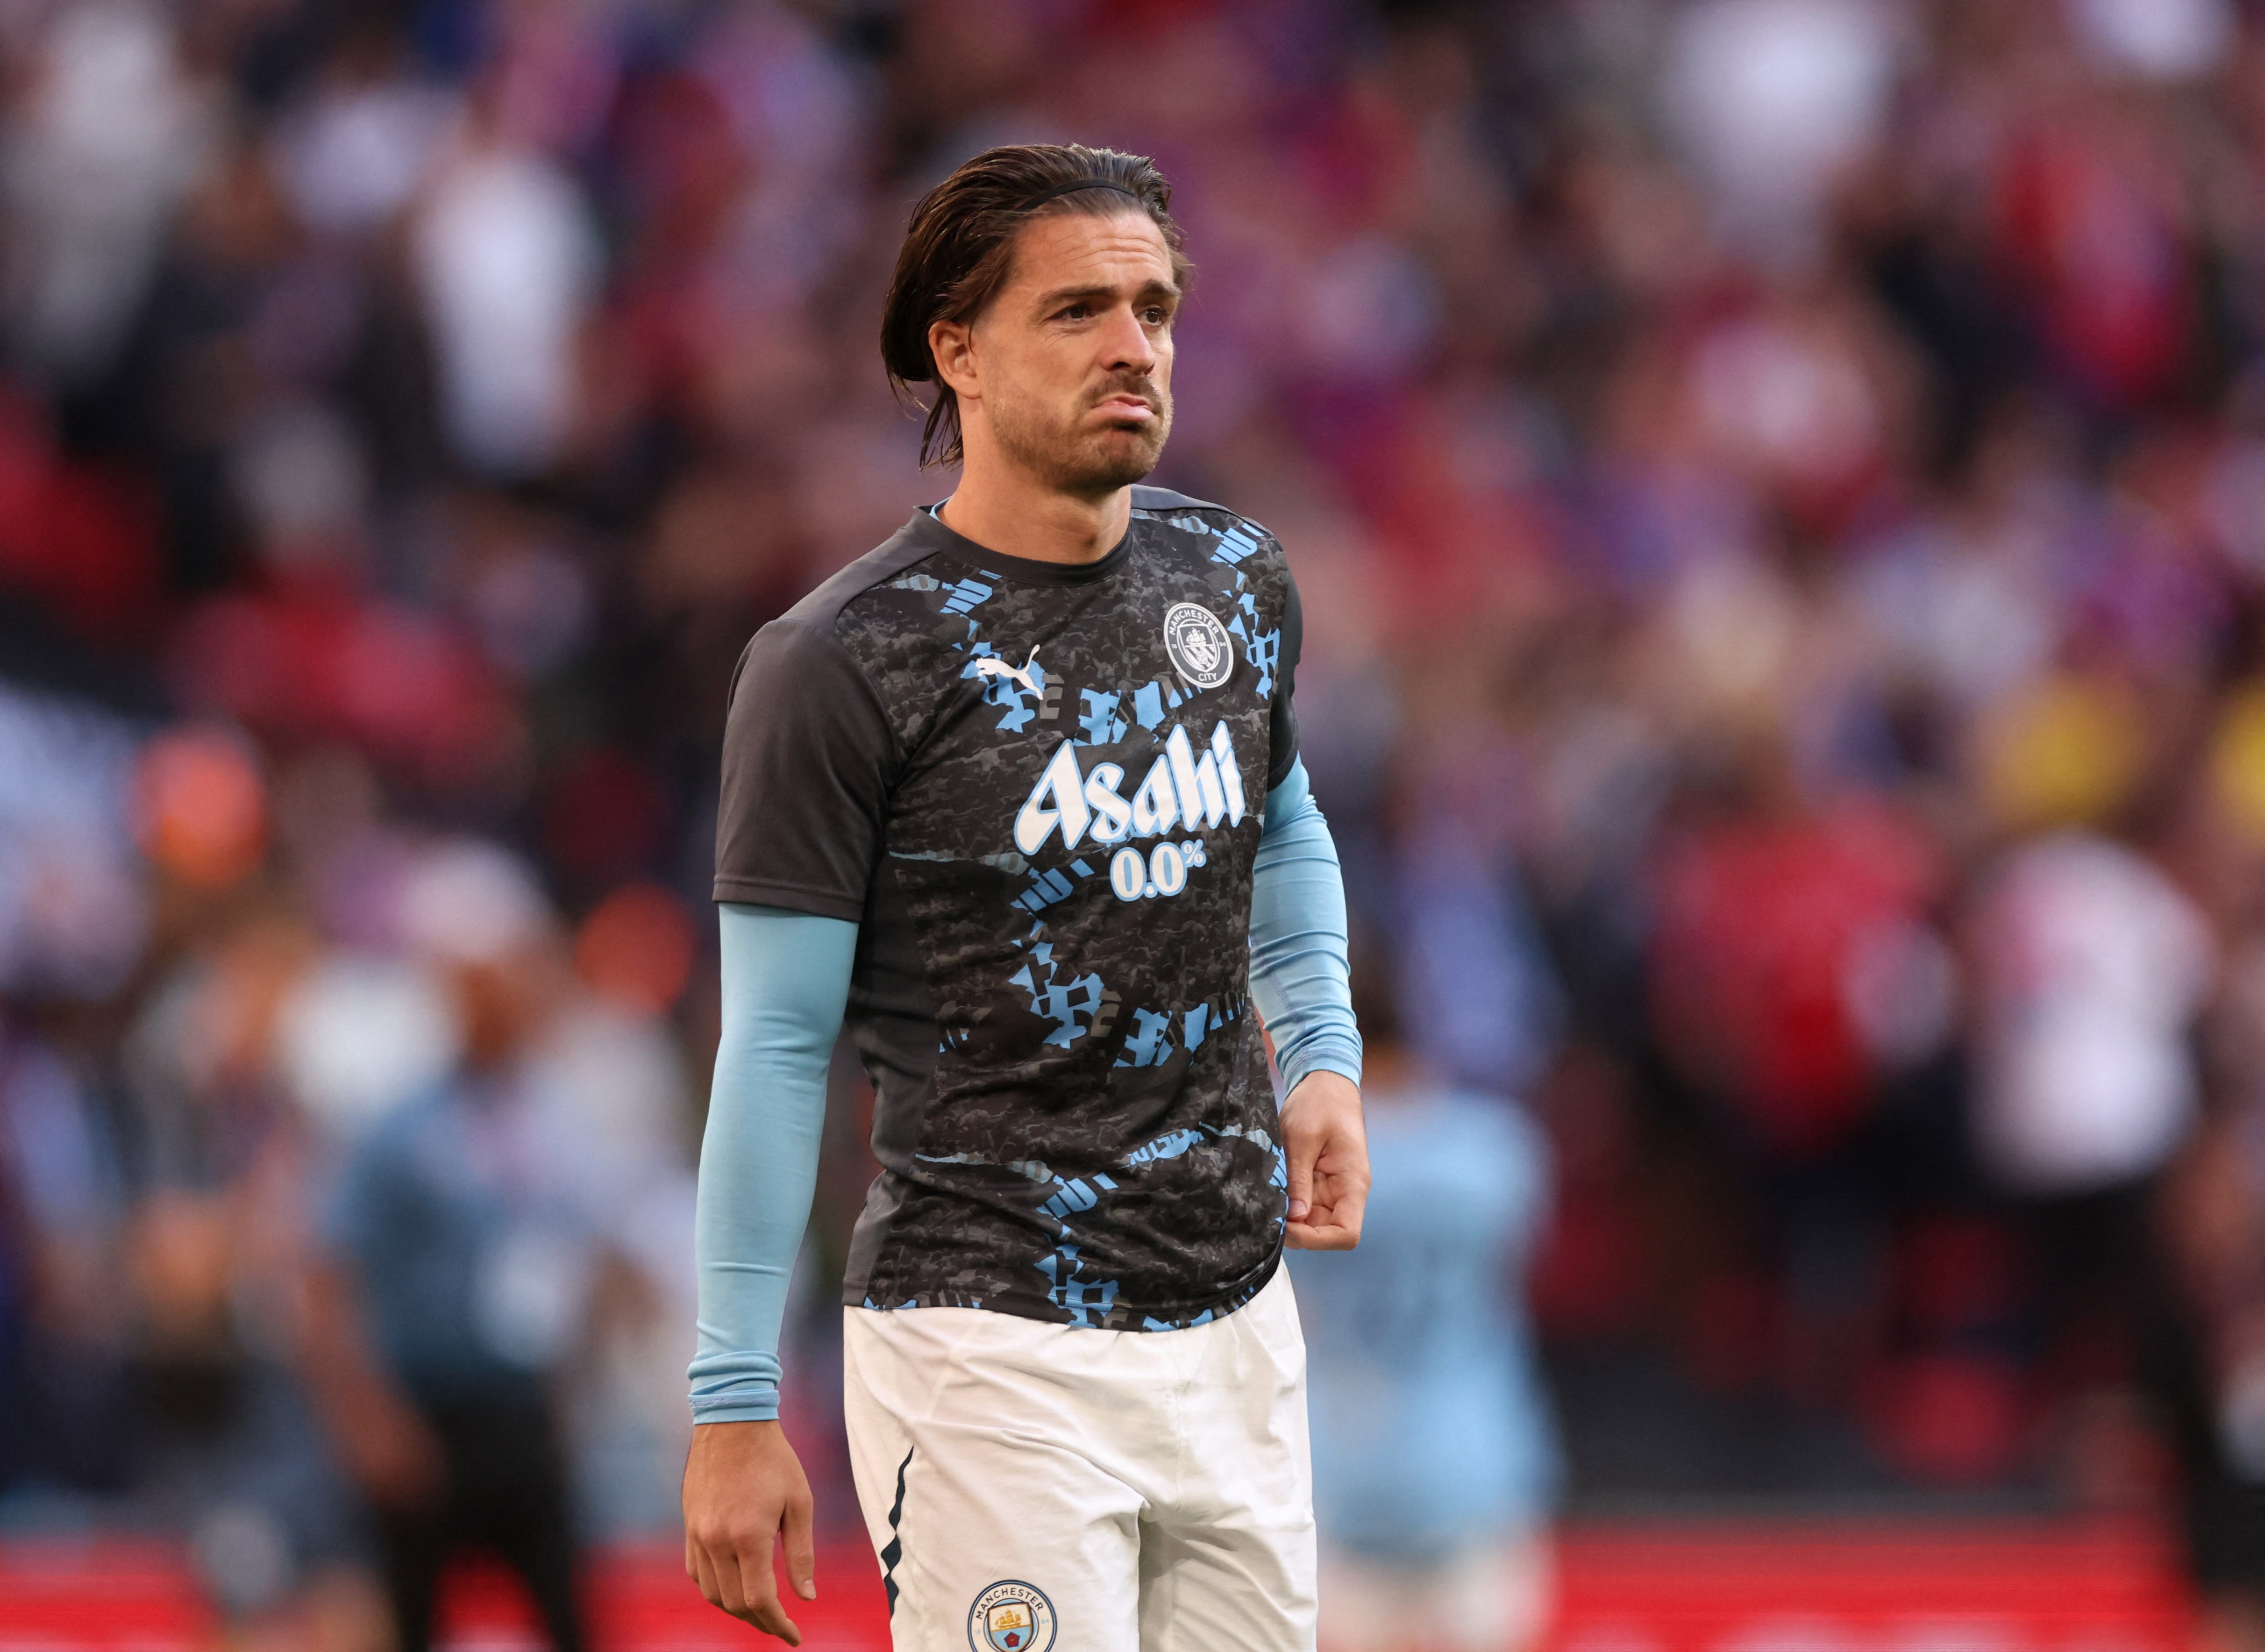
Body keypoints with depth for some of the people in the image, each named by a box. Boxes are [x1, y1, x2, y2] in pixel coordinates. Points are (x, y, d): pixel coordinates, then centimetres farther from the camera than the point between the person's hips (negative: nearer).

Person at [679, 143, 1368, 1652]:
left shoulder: (1238, 581, 8)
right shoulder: (840, 665, -10)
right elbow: (778, 1044, -9)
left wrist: (1324, 1055, 10)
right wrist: (737, 1407, -10)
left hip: (1238, 1326, 6)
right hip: (990, 1345, -6)